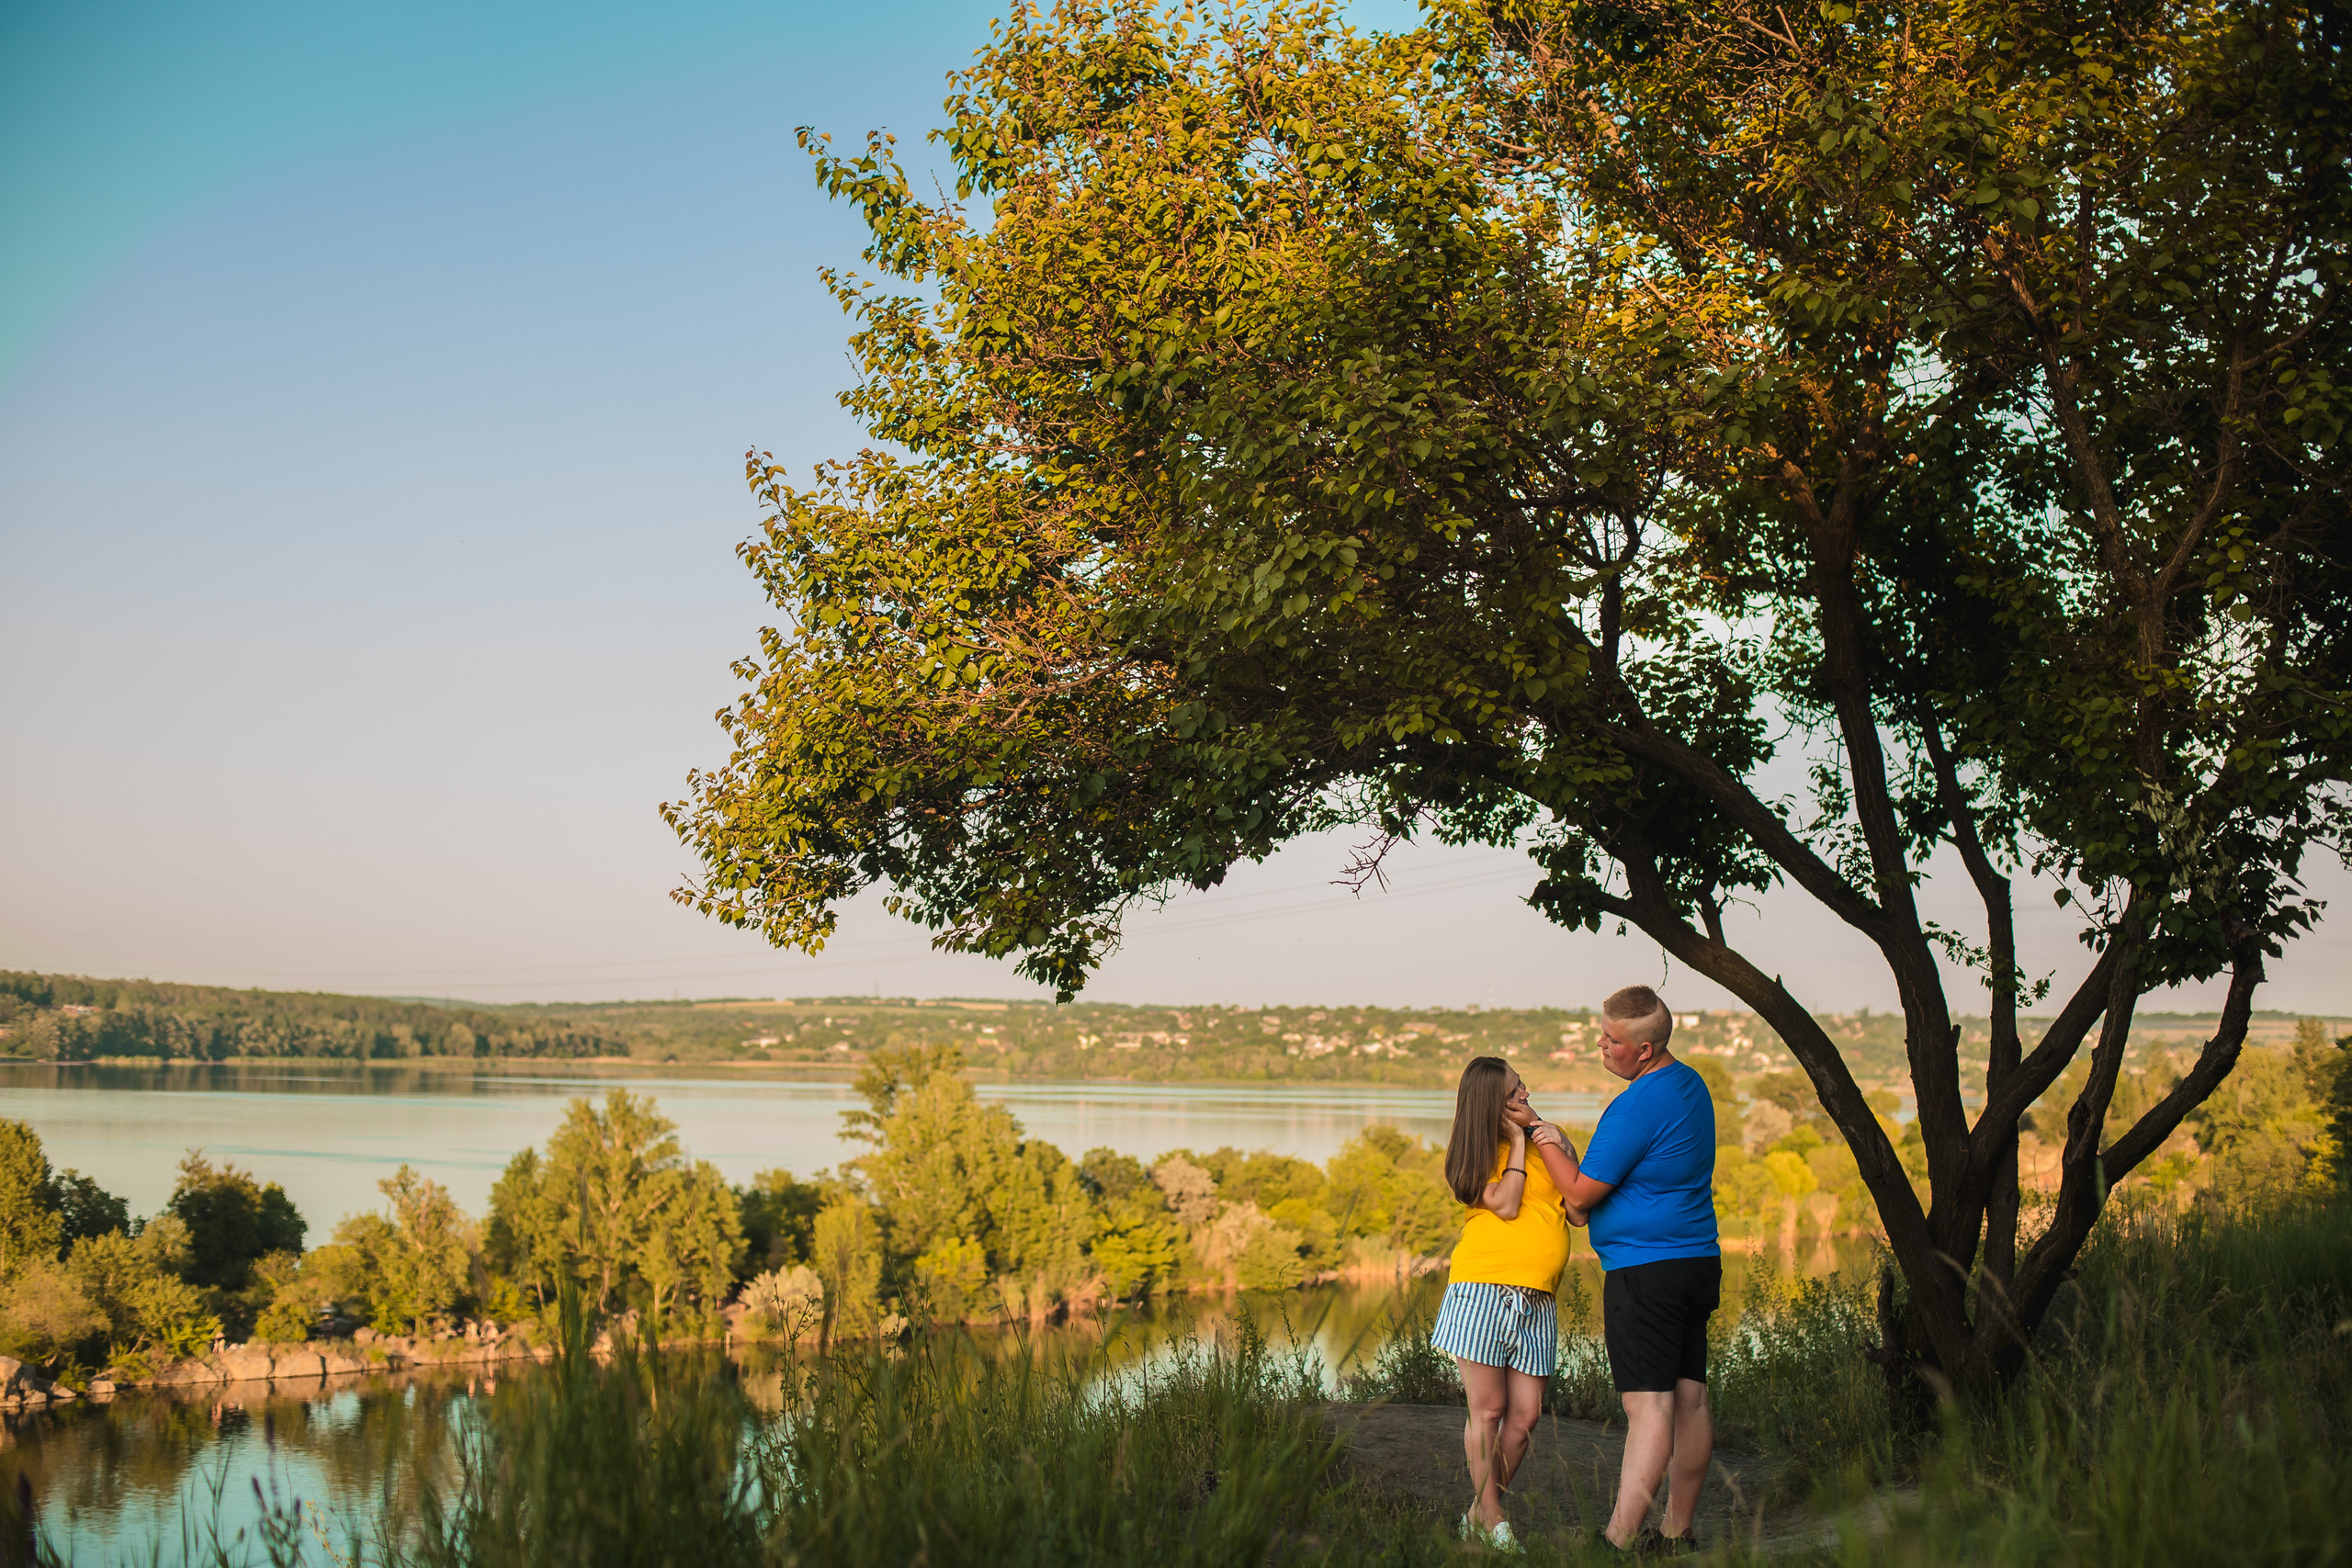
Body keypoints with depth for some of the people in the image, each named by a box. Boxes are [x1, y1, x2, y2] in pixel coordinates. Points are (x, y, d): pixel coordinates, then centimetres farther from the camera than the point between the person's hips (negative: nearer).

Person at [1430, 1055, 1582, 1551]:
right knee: (1489, 1408, -3)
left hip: (1536, 1300, 4)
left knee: (1525, 1415, 1)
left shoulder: (1547, 1140, 15)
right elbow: (1505, 1204, -11)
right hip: (1483, 1291, -4)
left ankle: (1482, 1512, 15)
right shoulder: (1480, 1152, 4)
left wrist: (1553, 1145, -2)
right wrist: (1518, 1143, -3)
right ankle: (1490, 1517, 8)